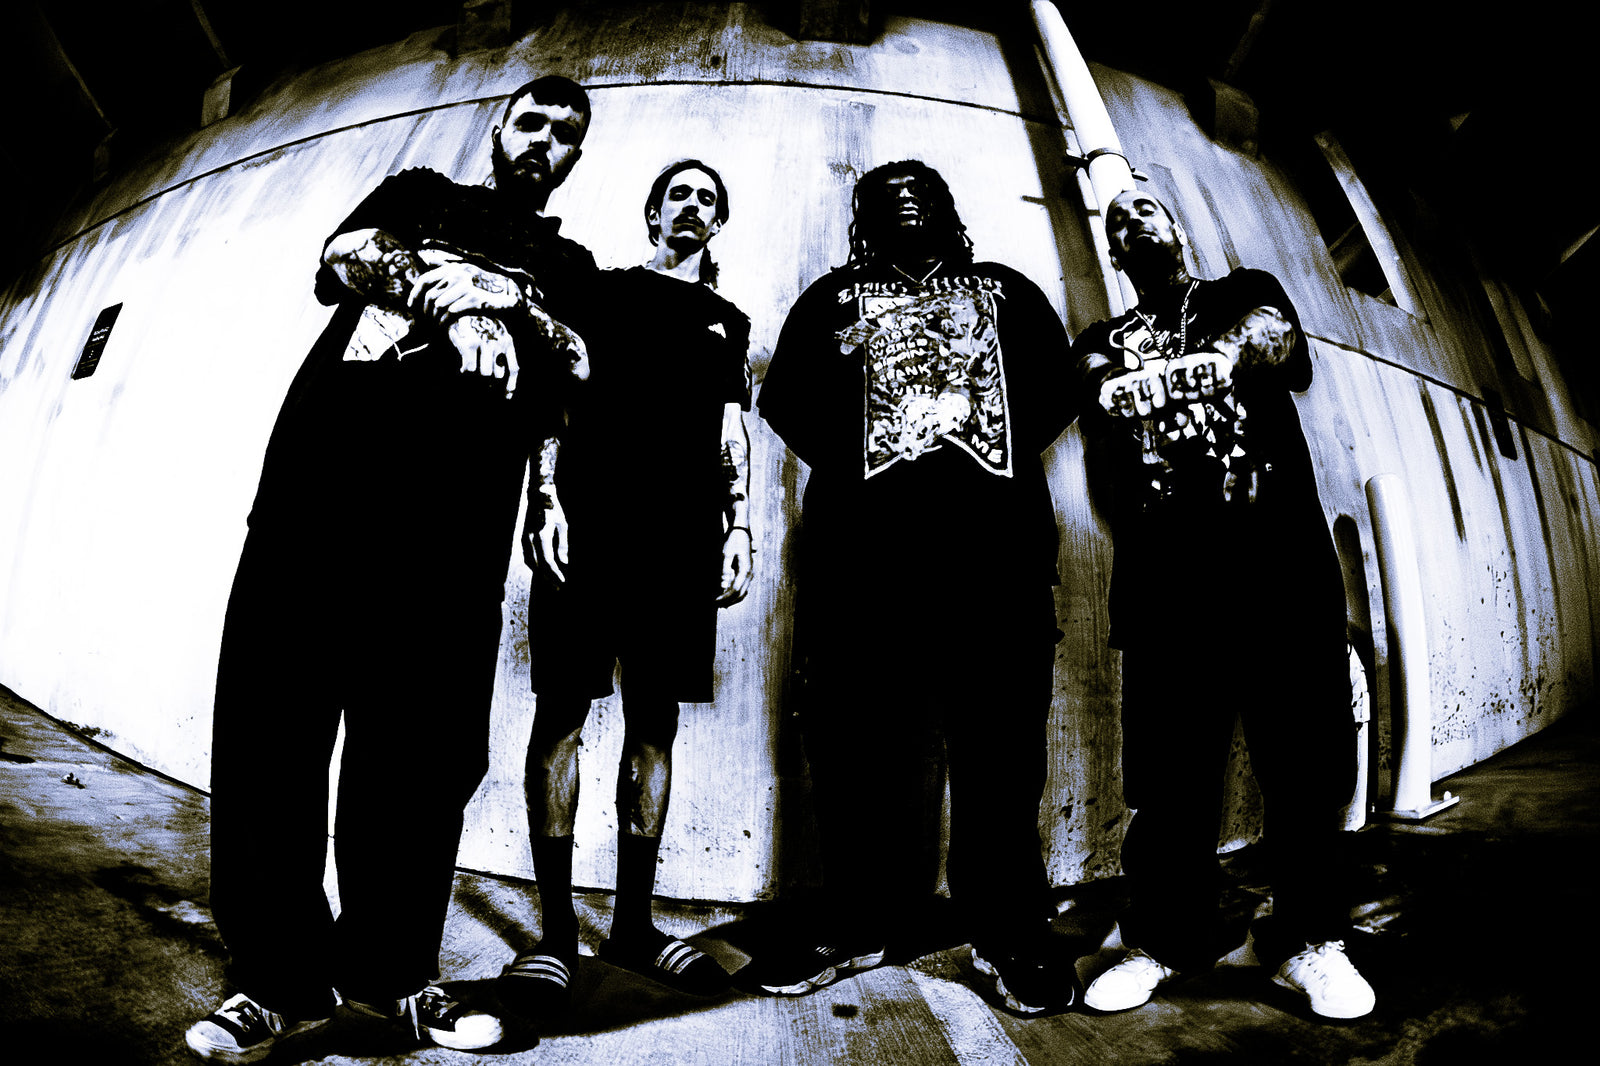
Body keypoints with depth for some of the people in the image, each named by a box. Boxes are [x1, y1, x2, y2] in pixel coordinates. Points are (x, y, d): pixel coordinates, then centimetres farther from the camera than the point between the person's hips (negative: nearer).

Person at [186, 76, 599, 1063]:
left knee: (425, 741, -4)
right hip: (327, 455, 1)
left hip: (460, 502, 0)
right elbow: (344, 256, 11)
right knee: (273, 712, -4)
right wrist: (451, 292, -2)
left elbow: (568, 367, 11)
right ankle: (284, 976, 8)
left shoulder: (567, 264, 29)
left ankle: (389, 966, 11)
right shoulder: (421, 192, 30)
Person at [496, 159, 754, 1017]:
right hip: (588, 514, -2)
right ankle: (555, 931, 3)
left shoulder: (729, 322, 25)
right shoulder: (602, 288, 18)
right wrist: (547, 496, -7)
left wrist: (739, 529, 5)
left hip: (685, 531, 3)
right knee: (564, 709, -6)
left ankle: (633, 923, 12)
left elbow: (734, 437, 18)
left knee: (656, 720, 2)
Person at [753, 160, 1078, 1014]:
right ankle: (862, 920, 11)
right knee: (857, 727, -2)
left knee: (1001, 730, -3)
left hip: (998, 533, 1)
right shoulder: (834, 296, 25)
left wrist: (992, 451, -2)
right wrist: (858, 460, -3)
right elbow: (784, 396, 11)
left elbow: (1057, 389, 14)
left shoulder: (1009, 291, 28)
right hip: (863, 531, 0)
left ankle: (1008, 930, 9)